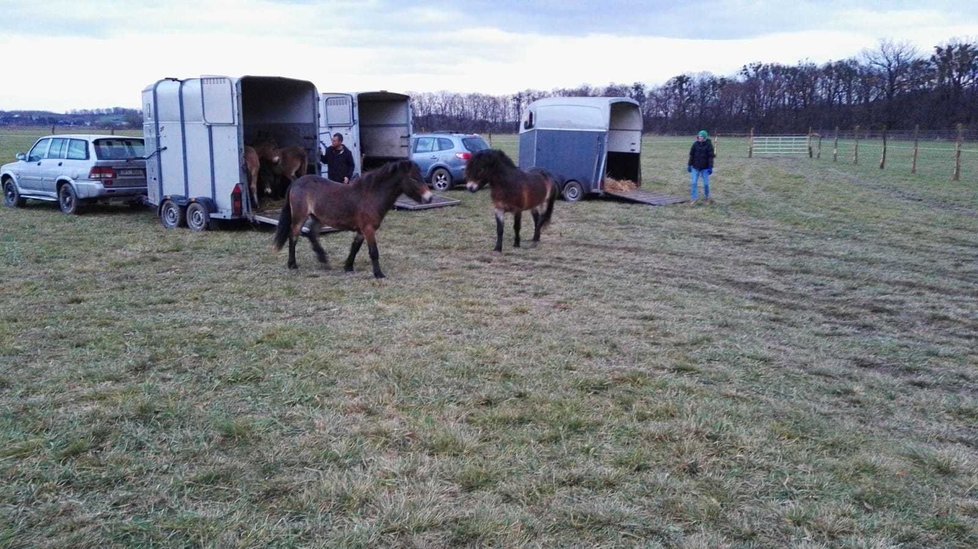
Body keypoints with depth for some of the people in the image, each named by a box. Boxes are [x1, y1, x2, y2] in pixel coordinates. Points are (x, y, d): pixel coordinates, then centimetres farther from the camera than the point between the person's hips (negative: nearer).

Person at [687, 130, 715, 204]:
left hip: (705, 168, -2)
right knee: (694, 183, -3)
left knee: (706, 183, 4)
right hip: (696, 167, 2)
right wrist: (689, 165, 5)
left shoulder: (709, 145, -8)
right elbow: (691, 155, 5)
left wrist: (710, 167, -14)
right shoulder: (695, 144, -2)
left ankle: (707, 197, 23)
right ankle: (694, 198, 4)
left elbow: (711, 157, -9)